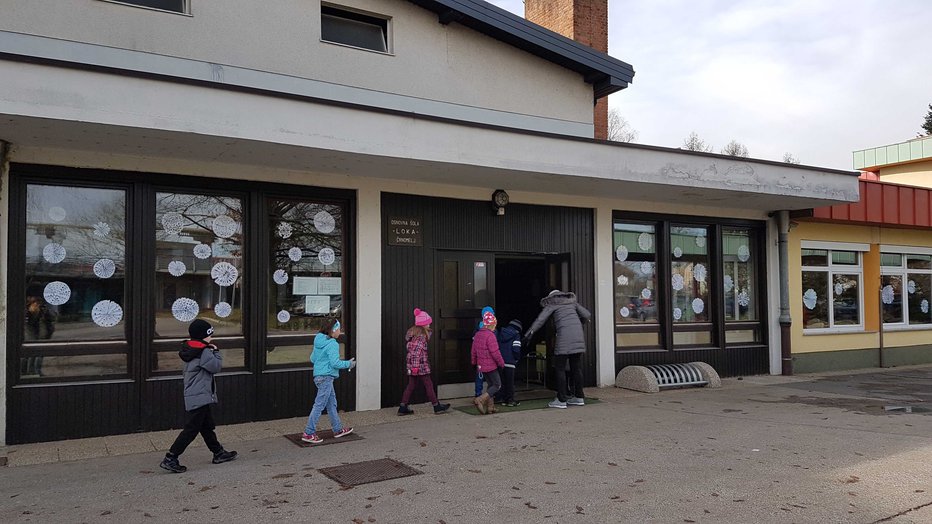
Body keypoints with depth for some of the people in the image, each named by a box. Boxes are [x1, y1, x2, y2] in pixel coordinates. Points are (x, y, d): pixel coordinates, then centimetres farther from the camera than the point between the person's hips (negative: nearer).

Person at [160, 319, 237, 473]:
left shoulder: (192, 350, 12)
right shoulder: (204, 352, -19)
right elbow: (216, 366, -10)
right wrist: (216, 352, -1)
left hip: (193, 398, 11)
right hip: (199, 398, -11)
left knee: (207, 426, 17)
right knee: (191, 429, -6)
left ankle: (219, 453, 27)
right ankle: (170, 459, -3)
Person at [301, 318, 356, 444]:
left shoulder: (319, 342, 11)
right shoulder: (332, 344, -15)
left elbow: (312, 359, 16)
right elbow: (335, 363, -19)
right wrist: (349, 364, -6)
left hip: (318, 376, 10)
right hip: (326, 377, -10)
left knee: (332, 403, 16)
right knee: (319, 405, -5)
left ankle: (338, 429, 25)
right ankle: (308, 433, -3)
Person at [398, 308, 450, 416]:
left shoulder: (412, 332, 12)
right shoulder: (421, 335, -16)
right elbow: (416, 351, -23)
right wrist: (416, 366, -24)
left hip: (411, 365, 9)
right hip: (420, 365, -9)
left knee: (411, 385, 12)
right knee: (428, 385, 2)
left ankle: (403, 408, 12)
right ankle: (437, 406, 12)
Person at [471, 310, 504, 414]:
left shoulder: (477, 335, 7)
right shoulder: (490, 335, -19)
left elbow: (474, 351, 15)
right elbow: (495, 352, -20)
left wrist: (474, 362, 26)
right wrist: (501, 363, -8)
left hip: (481, 366, 8)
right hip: (491, 366, -8)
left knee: (490, 384, 18)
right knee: (497, 385, 2)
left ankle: (490, 407, 17)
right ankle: (480, 400, -12)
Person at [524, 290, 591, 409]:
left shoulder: (552, 305, 11)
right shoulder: (572, 302, 24)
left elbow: (540, 319, -2)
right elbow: (587, 315, 16)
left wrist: (529, 333, -8)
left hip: (564, 337, -5)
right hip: (578, 336, 5)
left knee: (560, 368, 0)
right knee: (576, 367, 13)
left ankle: (561, 400, -3)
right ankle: (579, 397, 17)